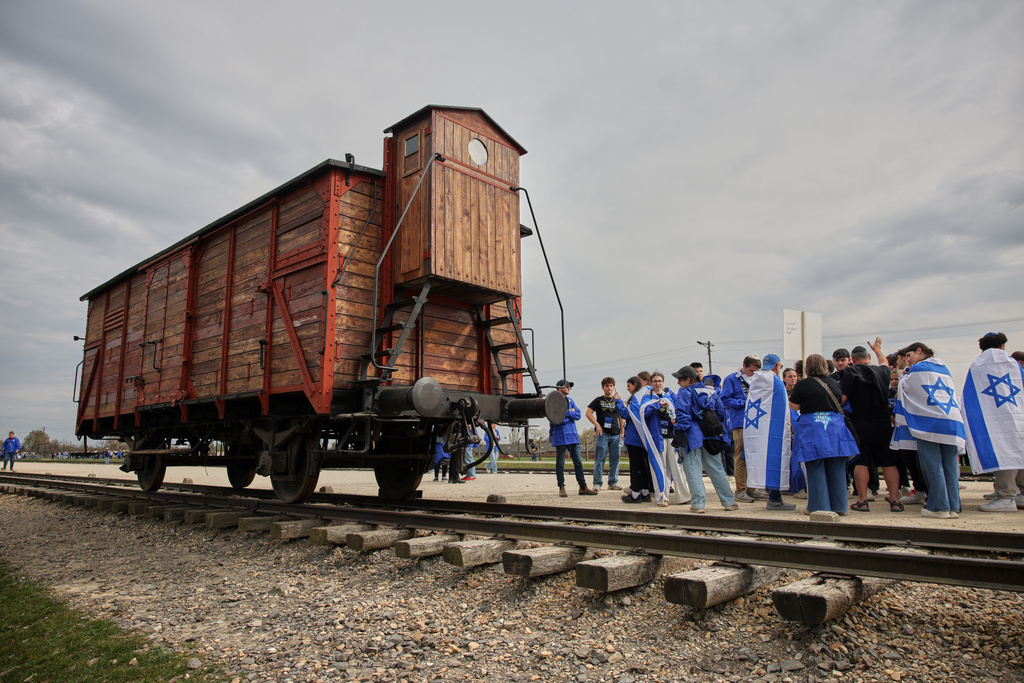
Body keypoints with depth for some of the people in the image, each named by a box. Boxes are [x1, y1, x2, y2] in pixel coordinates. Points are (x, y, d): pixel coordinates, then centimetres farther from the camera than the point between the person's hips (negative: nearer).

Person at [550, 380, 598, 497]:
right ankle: (561, 488, 8)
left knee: (578, 462, 7)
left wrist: (565, 413, -9)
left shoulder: (570, 401, 14)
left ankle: (583, 487, 12)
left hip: (572, 435, 6)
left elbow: (578, 415, 4)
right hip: (560, 436, -6)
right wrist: (570, 413, -6)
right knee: (560, 463, 1)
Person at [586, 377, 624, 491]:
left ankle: (613, 483, 13)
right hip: (602, 433, -3)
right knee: (600, 458, -4)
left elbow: (621, 417, 18)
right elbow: (588, 413, 1)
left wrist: (622, 431, 8)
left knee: (615, 458, 4)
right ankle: (597, 483, 0)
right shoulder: (598, 400, 7)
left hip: (615, 434, 3)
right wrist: (597, 425, -9)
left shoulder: (617, 400, 16)